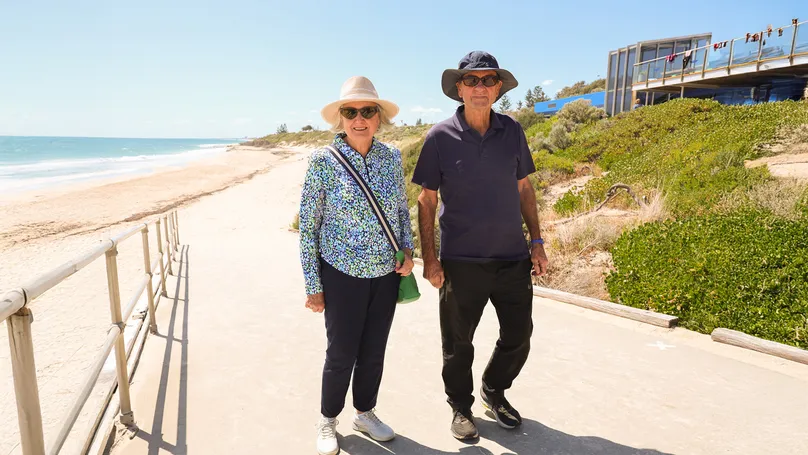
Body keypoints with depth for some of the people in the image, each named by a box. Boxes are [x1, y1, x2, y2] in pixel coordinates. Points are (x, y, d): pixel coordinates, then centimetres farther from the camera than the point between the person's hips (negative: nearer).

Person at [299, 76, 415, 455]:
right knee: (342, 353, 7)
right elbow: (308, 226, -8)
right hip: (343, 274, -3)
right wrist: (313, 286, -8)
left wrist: (408, 251, -3)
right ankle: (328, 421, 32)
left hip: (387, 274, 4)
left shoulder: (392, 158, -1)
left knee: (374, 350, 15)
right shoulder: (323, 161, -12)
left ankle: (365, 413, 38)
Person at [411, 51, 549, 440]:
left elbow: (523, 188, 10)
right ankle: (461, 406, 36)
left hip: (513, 258, 3)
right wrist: (429, 258, -8)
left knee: (518, 336, 14)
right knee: (458, 342, 11)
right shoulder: (440, 137, -8)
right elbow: (427, 201, -4)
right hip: (461, 262, -3)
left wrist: (536, 241, 7)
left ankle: (494, 392, 41)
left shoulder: (512, 131, 2)